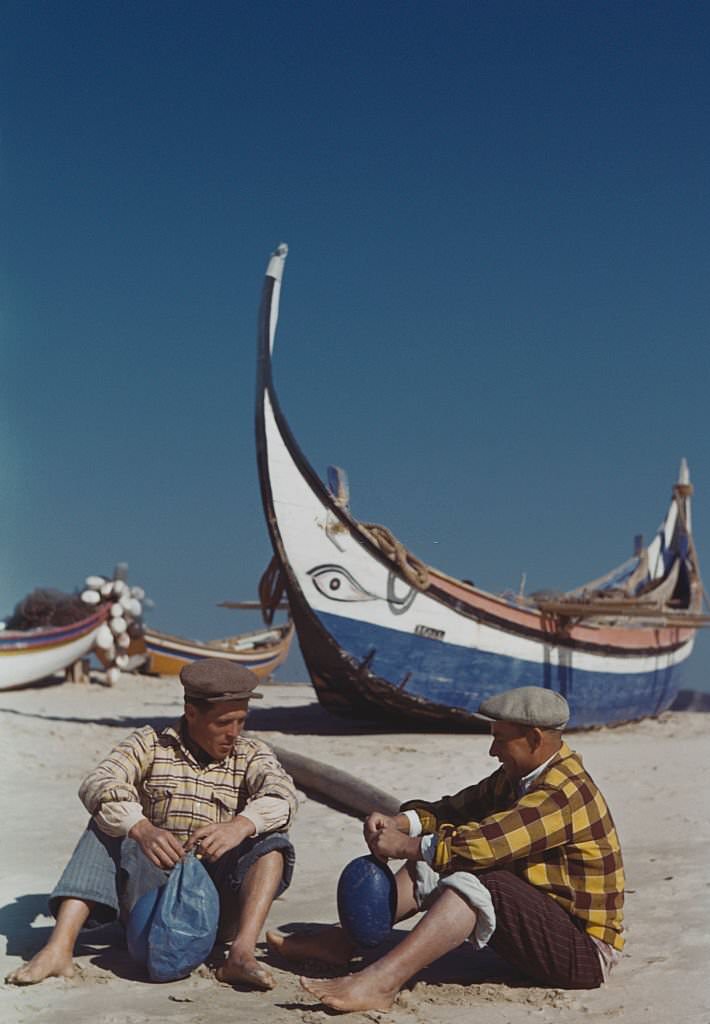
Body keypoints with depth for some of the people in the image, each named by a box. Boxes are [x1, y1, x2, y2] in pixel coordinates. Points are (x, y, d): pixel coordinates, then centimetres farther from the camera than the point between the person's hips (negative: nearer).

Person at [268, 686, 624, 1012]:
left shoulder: (564, 793, -22)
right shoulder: (516, 778, 8)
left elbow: (487, 842, -31)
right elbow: (457, 809, 7)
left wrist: (407, 847, -22)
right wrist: (400, 822, -11)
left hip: (585, 951, -10)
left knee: (472, 885, -31)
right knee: (436, 867, 5)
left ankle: (379, 983, -42)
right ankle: (341, 940, -2)